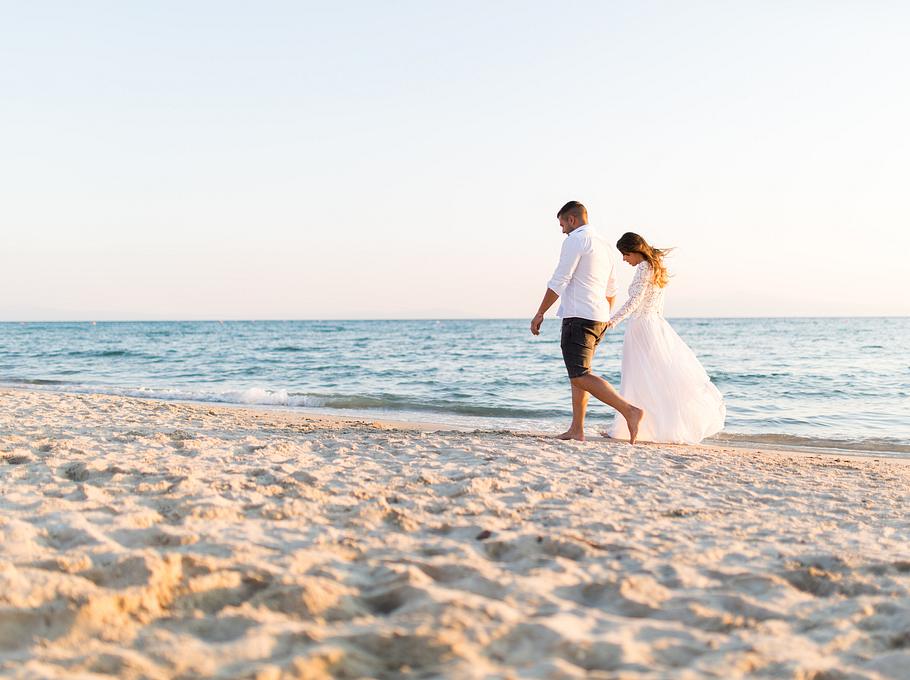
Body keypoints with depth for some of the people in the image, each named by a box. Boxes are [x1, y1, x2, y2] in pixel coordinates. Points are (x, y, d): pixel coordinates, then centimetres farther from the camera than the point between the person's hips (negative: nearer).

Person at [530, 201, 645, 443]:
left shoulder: (575, 240, -9)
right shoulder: (605, 244, 19)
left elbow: (559, 281, -14)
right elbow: (611, 290, 26)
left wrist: (540, 313, -8)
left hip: (579, 317, -10)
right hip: (599, 318, 10)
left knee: (580, 376, -13)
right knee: (578, 371, 16)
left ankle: (629, 411, -23)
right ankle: (576, 429, 14)